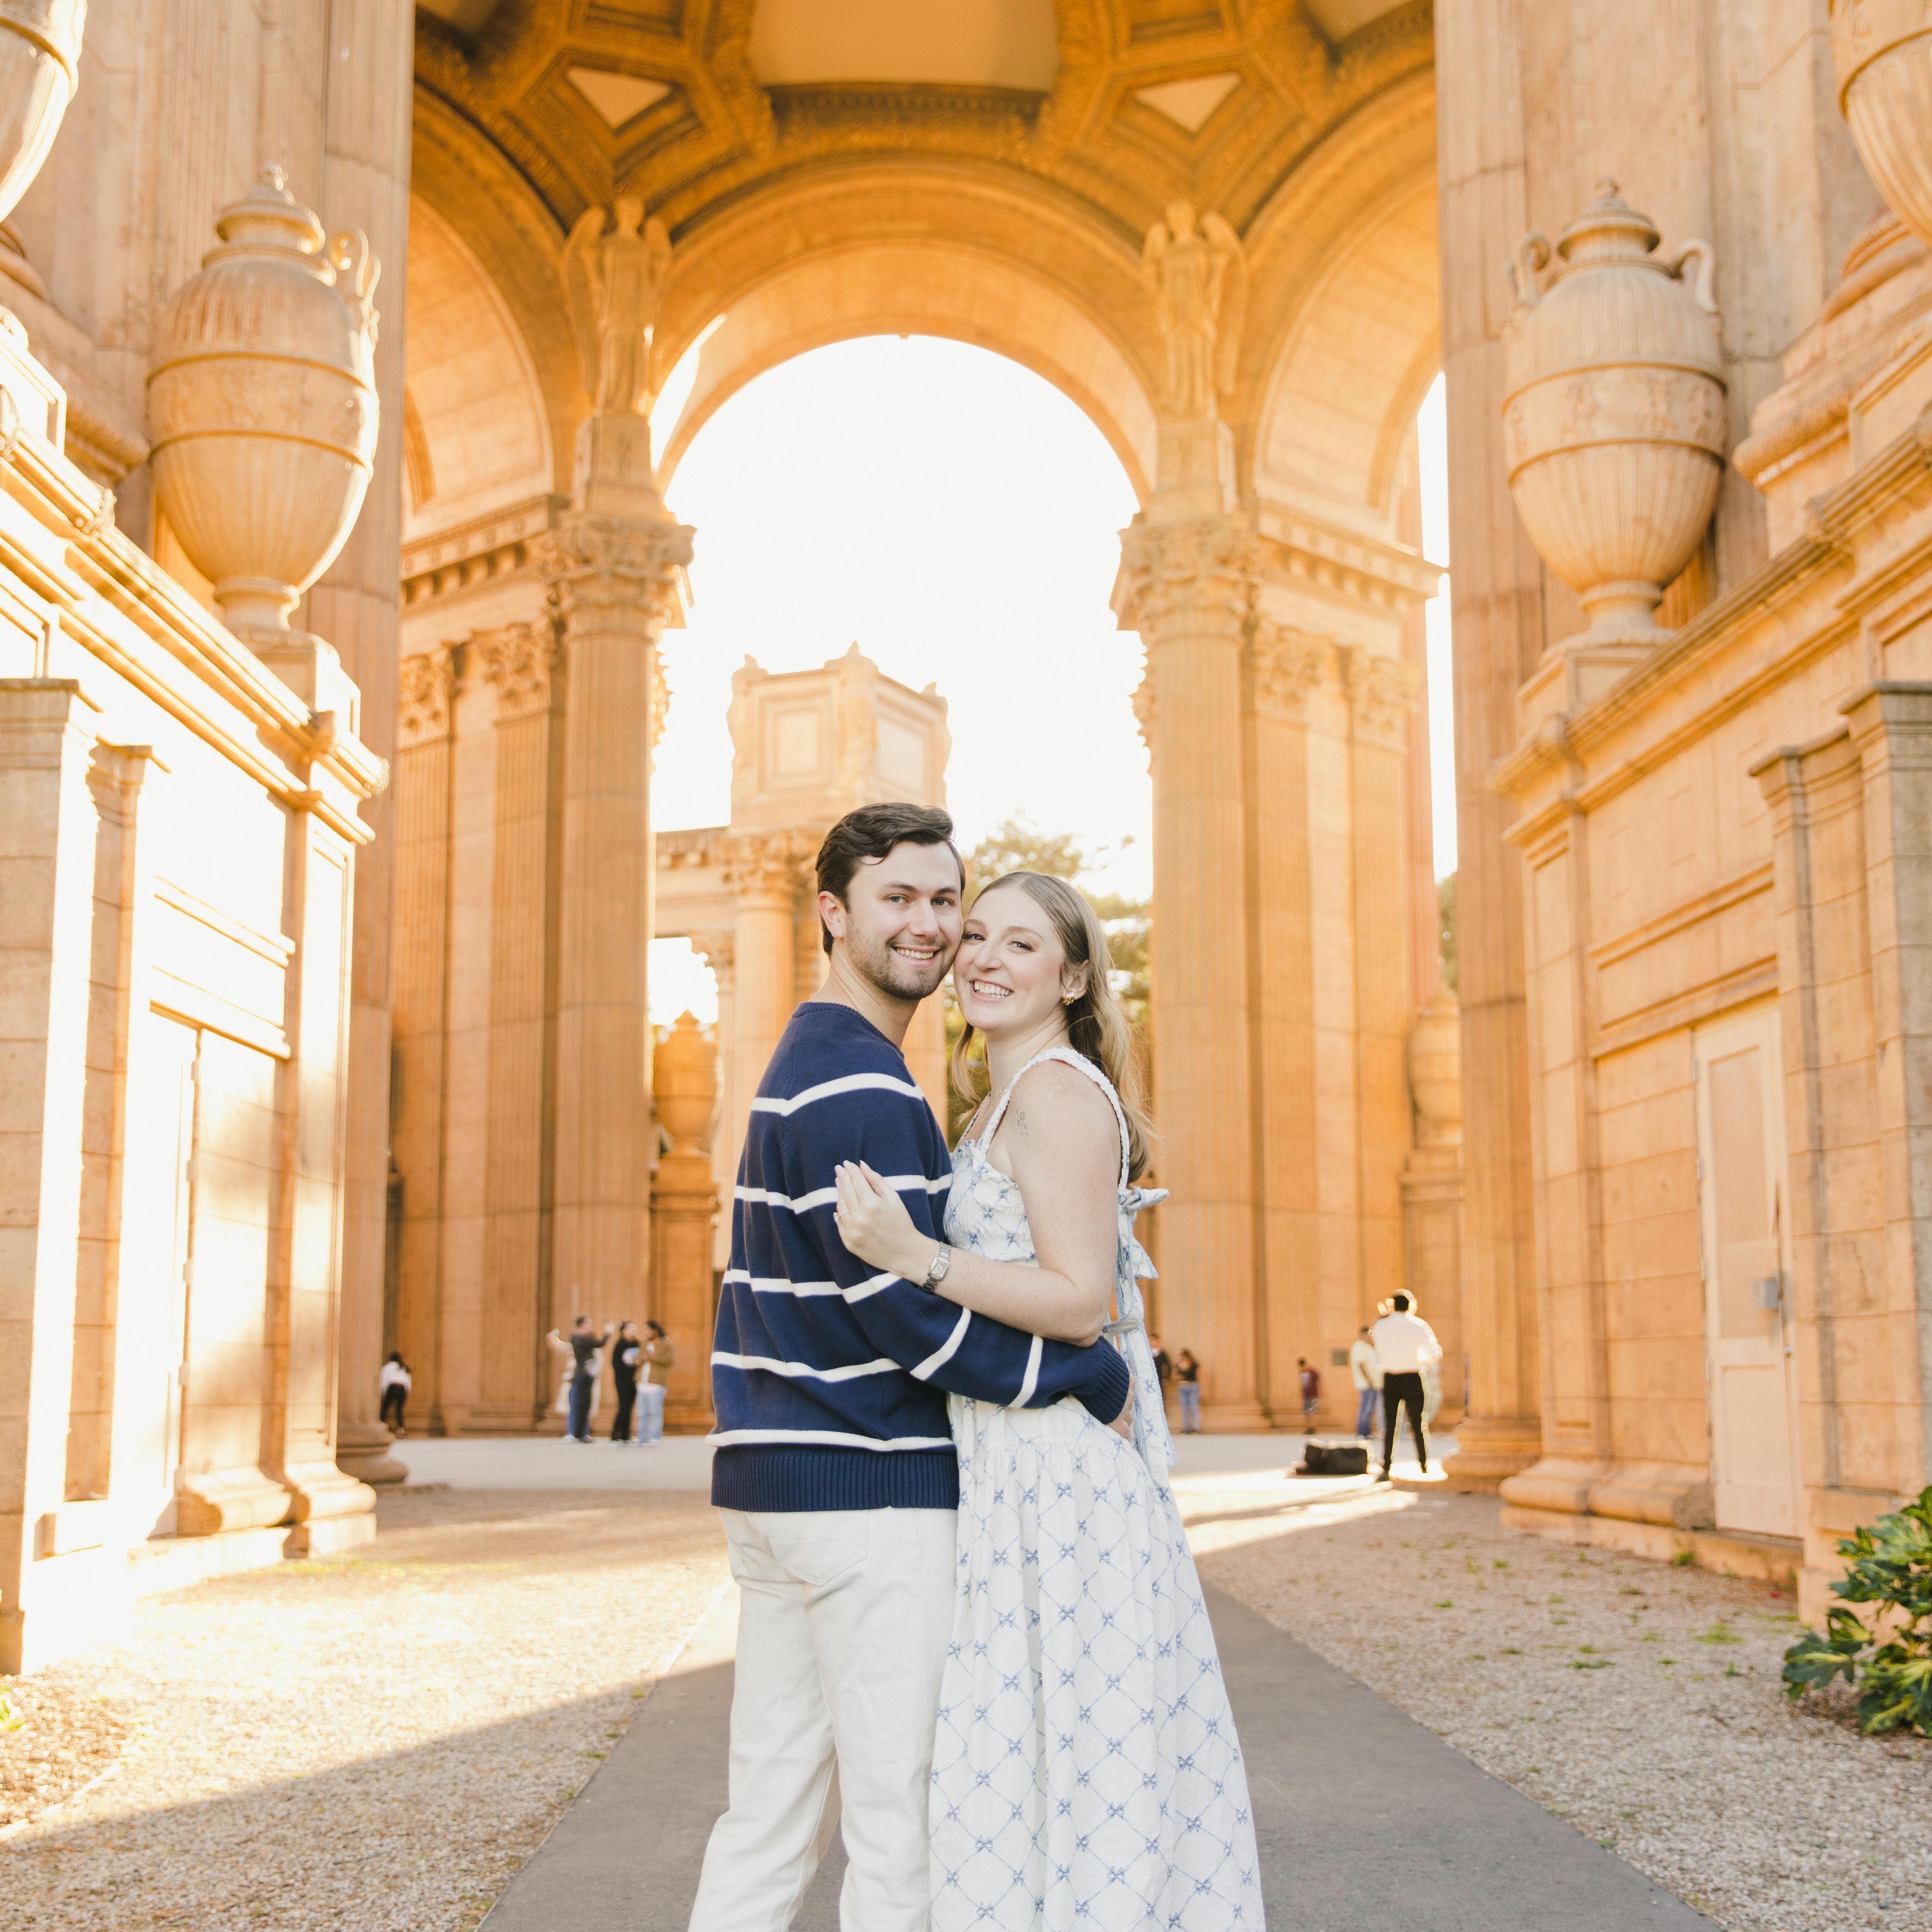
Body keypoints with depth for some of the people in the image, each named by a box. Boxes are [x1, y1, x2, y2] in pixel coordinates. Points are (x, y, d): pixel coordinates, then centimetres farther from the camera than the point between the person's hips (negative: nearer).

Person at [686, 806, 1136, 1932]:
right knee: (900, 1827, -1)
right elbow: (907, 1308, -20)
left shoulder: (803, 1068, 19)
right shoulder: (863, 1086, -14)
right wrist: (1096, 1381, -11)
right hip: (874, 1495, -10)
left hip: (772, 1488, 10)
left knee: (769, 1819, 13)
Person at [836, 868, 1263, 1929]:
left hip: (1055, 1469, -10)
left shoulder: (1056, 1092, -13)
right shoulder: (1009, 1098, 17)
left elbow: (1081, 1301, -19)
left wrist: (914, 1257, -26)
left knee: (1046, 1751, -4)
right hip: (1015, 1462, 10)